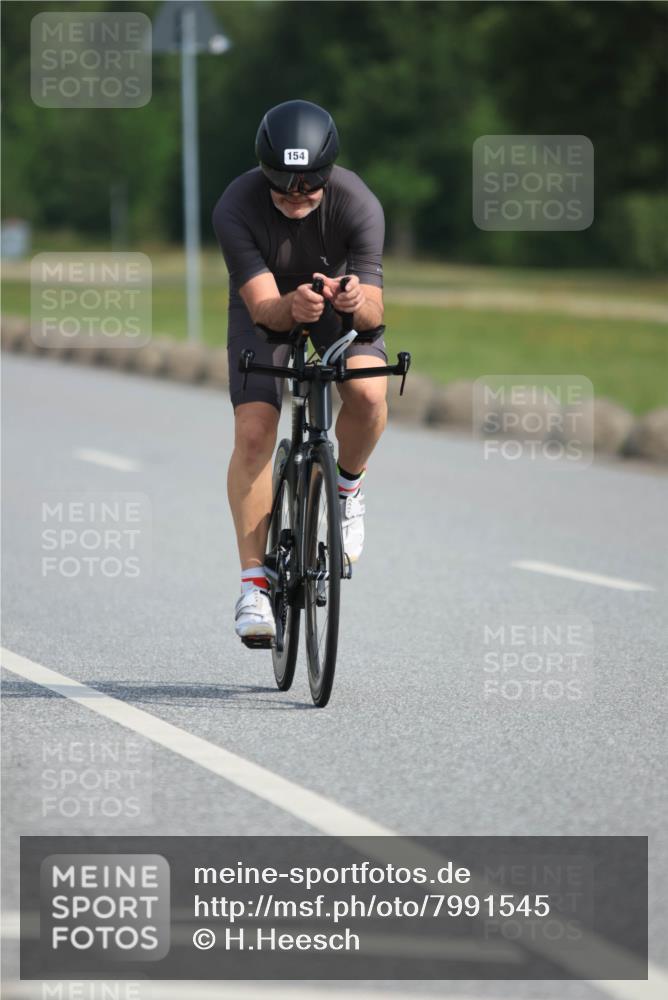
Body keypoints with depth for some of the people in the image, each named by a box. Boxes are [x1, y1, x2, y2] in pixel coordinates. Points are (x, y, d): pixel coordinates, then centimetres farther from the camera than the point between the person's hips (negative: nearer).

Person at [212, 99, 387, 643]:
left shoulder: (358, 204, -31)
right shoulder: (236, 207, -32)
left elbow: (374, 311, -33)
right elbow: (262, 305, -35)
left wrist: (358, 301, -57)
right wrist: (292, 306, -58)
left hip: (342, 303, 0)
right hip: (267, 306, 0)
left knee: (369, 394, -28)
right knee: (253, 432, -18)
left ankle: (347, 486, 4)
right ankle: (254, 582, -11)